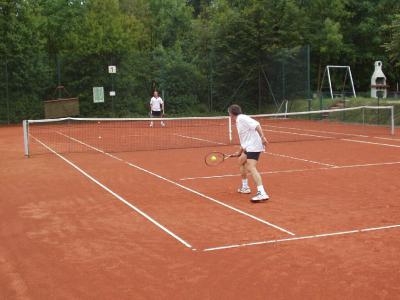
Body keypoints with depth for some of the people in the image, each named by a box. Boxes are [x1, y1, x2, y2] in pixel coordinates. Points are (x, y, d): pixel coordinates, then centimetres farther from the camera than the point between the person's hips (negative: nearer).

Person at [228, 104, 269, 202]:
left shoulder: (242, 118, -10)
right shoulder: (238, 121, 21)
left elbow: (256, 124, -23)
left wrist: (262, 137, -31)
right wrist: (240, 152, 36)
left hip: (254, 146, -11)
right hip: (250, 147, 11)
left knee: (251, 168, -22)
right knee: (241, 161, 28)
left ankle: (262, 193, -34)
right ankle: (245, 187, 37)